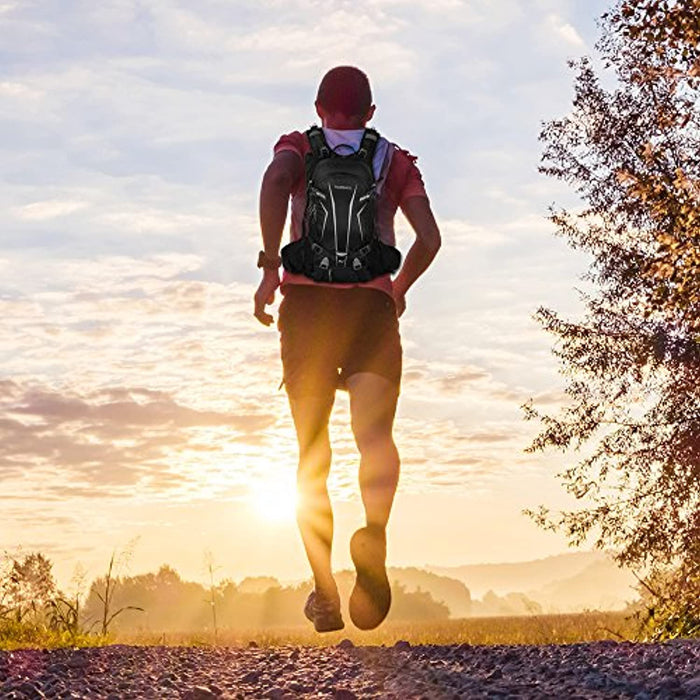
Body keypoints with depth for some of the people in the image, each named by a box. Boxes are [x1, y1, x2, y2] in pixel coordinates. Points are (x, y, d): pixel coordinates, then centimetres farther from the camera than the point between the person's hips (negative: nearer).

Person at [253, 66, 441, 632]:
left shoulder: (299, 147, 17)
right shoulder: (396, 161, 20)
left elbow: (275, 181, -9)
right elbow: (429, 237, 6)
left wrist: (270, 267, -13)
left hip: (307, 300, 0)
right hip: (373, 304, 0)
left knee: (313, 456, 8)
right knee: (375, 433, -16)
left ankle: (325, 594, 3)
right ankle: (374, 532, -47)